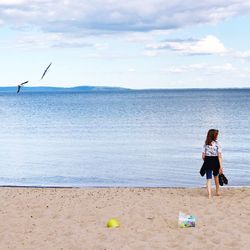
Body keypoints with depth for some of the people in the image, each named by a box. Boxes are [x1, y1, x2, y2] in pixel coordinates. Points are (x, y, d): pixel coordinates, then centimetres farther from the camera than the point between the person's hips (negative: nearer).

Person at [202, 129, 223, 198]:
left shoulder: (205, 144, -2)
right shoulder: (217, 144, -10)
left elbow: (203, 156, -2)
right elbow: (219, 156, -14)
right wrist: (221, 167, -14)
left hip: (207, 162, 1)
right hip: (215, 162, -1)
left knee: (209, 179, 3)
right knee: (216, 176, 24)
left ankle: (209, 194, -9)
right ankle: (217, 191, 38)